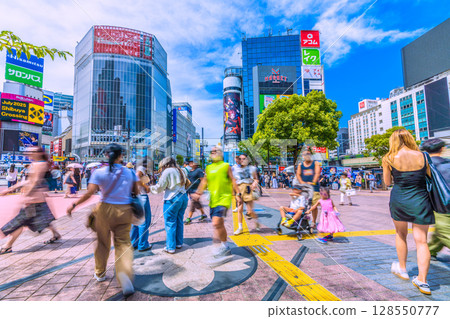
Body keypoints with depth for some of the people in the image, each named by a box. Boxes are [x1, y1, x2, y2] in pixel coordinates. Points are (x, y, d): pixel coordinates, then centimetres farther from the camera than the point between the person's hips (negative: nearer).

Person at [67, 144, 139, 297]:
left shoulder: (99, 172, -8)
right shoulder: (130, 172, -4)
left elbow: (89, 193, -13)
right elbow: (136, 191, 1)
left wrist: (74, 205, 0)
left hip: (105, 210, 0)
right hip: (124, 210, 0)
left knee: (103, 243, 19)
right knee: (123, 243, 5)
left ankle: (100, 273, 39)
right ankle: (124, 273, -15)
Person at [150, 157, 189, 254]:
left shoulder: (167, 171, -9)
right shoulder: (181, 170, 14)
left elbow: (159, 187, -8)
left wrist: (151, 188, 12)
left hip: (172, 199, -7)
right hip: (183, 197, 8)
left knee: (170, 223, 3)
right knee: (179, 221, 16)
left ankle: (170, 247, 9)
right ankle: (179, 243, 25)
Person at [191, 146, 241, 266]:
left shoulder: (226, 166, 1)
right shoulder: (208, 168, 15)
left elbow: (232, 180, 2)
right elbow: (205, 181, 13)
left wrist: (238, 194, -1)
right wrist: (198, 193, 1)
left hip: (224, 198, -6)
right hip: (213, 199, 6)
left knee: (216, 222, -19)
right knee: (219, 224, 12)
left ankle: (221, 248, -1)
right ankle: (225, 249, 27)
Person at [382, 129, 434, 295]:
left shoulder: (389, 159, -8)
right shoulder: (422, 156, -3)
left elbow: (387, 182, 1)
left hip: (399, 200, -1)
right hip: (421, 201, 1)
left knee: (401, 234, 20)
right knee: (421, 240, 8)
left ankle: (402, 269, 32)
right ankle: (422, 281, 8)